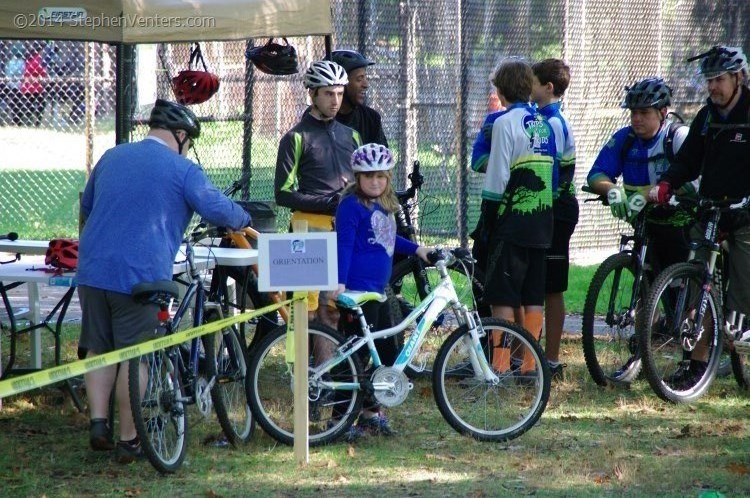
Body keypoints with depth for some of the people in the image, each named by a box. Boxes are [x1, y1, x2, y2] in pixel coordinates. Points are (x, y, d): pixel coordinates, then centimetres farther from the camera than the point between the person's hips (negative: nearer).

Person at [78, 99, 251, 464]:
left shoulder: (112, 157, 17)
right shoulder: (182, 170, -2)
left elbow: (86, 206, 30)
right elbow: (218, 210, -7)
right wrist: (244, 221, 15)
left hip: (93, 269, 5)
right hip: (141, 276, -5)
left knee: (98, 350, 14)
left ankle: (98, 423, 4)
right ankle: (129, 440, 4)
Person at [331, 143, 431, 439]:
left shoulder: (385, 206, 15)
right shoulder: (352, 206, -10)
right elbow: (344, 244, -17)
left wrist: (417, 250, 32)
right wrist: (339, 282, -25)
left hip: (378, 291, 9)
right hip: (357, 290, -9)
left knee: (388, 353, 14)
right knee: (357, 355, -9)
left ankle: (371, 411, 23)